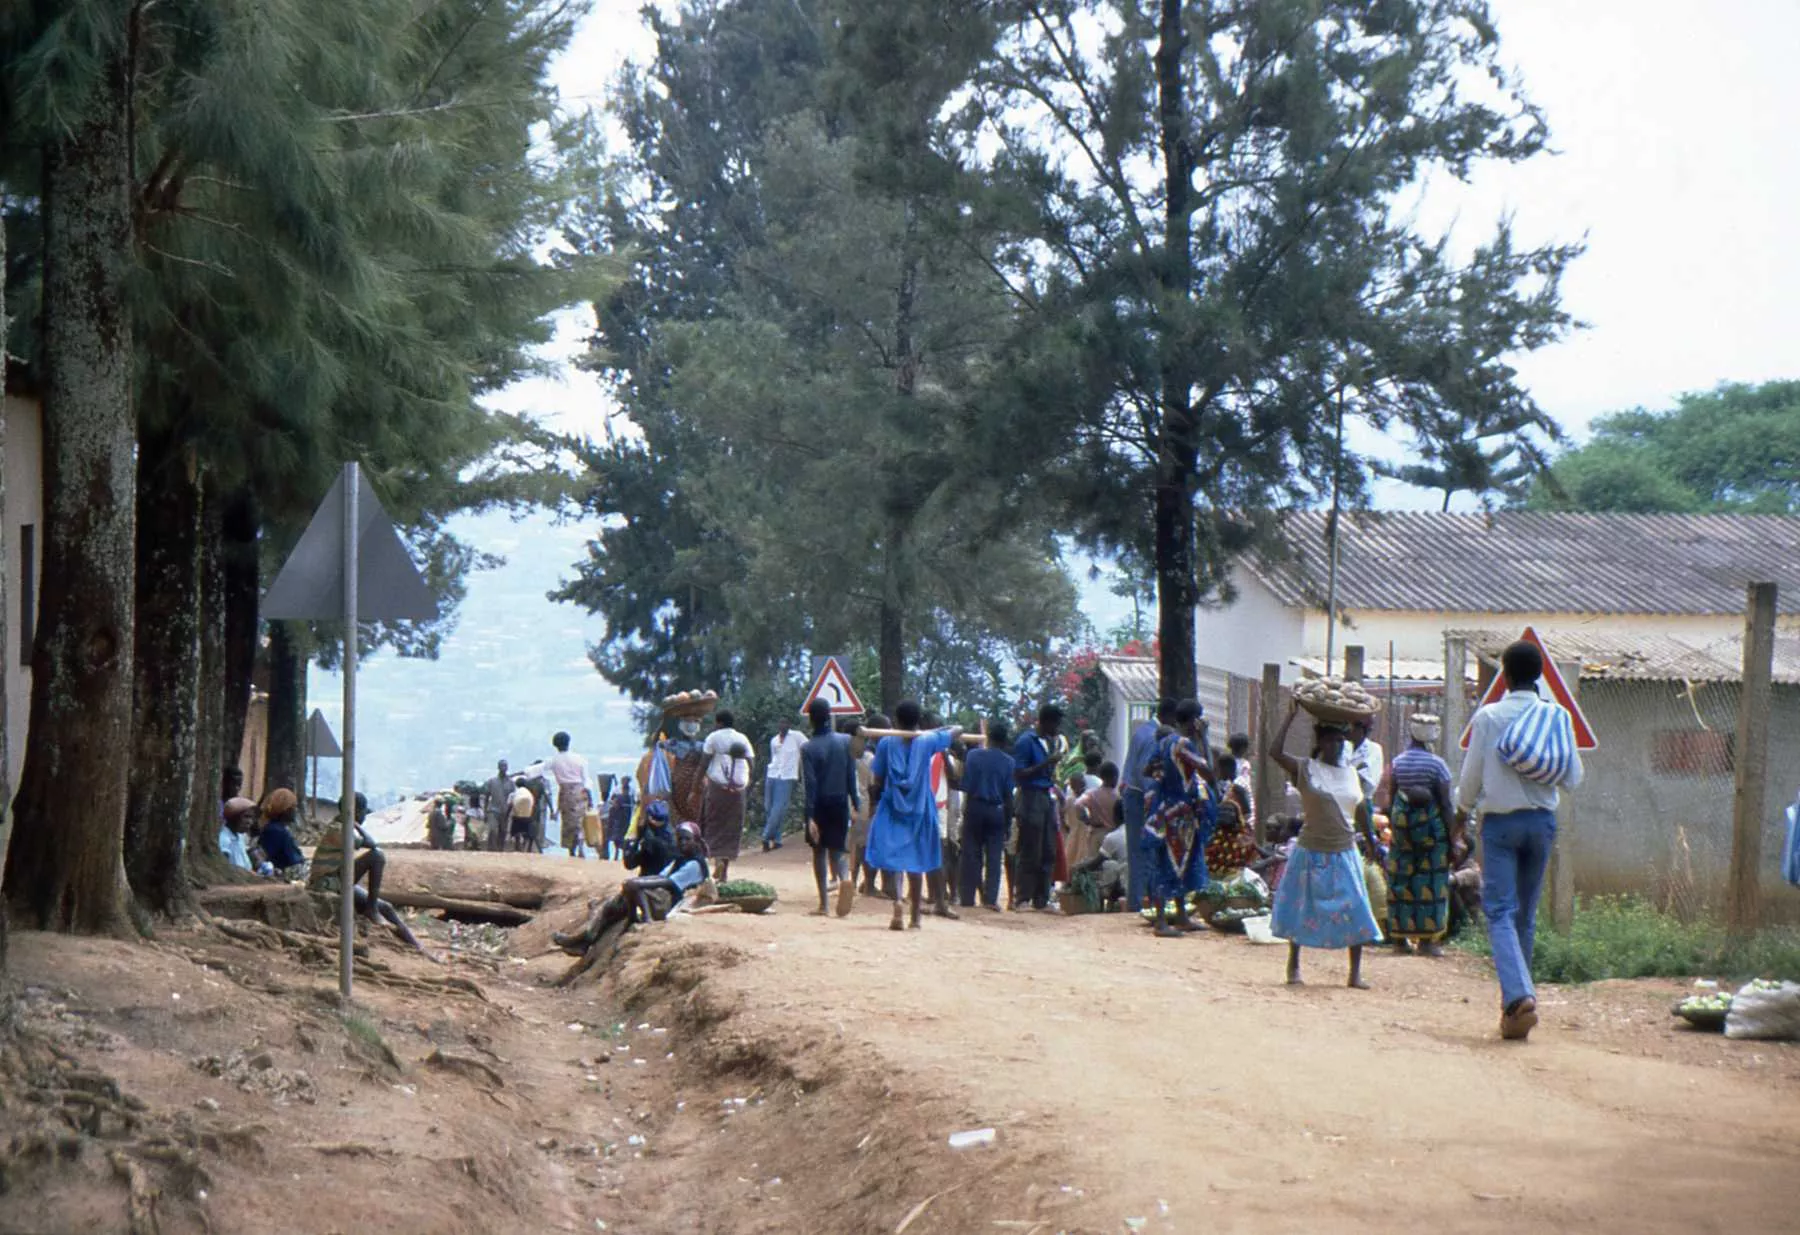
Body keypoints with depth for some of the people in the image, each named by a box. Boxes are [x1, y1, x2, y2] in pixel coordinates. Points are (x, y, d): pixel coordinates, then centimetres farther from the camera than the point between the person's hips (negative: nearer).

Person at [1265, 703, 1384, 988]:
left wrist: (1371, 841, 22)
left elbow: (1361, 809, 17)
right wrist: (1290, 718, -19)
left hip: (1344, 854, 4)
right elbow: (1275, 753, -21)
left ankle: (1355, 972, 5)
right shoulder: (1305, 770, -6)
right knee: (1304, 910, 6)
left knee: (1355, 911, -1)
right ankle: (1294, 966, 20)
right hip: (1312, 853, -4)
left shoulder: (1351, 772, 7)